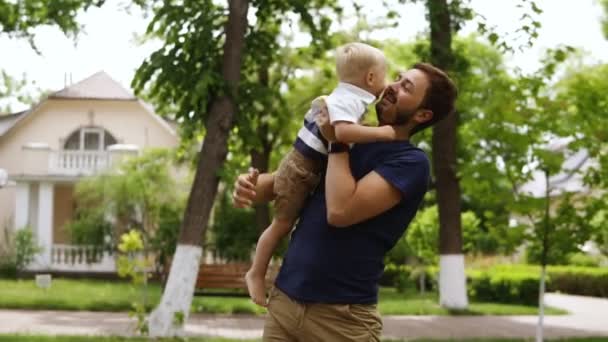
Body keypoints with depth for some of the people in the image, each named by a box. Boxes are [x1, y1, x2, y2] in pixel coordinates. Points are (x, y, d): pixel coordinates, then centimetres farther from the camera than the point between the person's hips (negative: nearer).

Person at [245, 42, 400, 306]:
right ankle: (256, 274, 10)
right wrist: (380, 133, -37)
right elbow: (343, 132, -44)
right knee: (282, 224, -1)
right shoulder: (347, 101, -24)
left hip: (312, 169, 10)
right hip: (300, 169, -10)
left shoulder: (351, 98, 8)